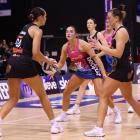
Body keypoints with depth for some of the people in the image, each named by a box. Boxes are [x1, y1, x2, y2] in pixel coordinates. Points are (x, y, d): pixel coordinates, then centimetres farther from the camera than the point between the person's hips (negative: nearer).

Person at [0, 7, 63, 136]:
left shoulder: (26, 28, 23)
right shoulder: (37, 30, -2)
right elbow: (35, 53, -13)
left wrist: (41, 59, 25)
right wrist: (47, 60, 5)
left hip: (12, 64, 7)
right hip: (24, 65, -7)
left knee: (13, 98, 13)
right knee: (42, 95, 11)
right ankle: (54, 124, 17)